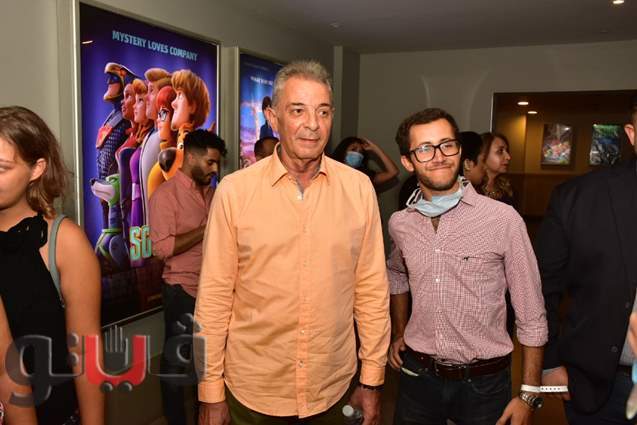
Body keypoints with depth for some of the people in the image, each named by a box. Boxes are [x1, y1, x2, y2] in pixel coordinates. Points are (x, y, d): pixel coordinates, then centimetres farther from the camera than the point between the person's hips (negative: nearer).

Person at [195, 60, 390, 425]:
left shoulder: (359, 188, -5)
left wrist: (372, 381, 1)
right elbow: (215, 296, -6)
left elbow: (371, 289, -2)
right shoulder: (234, 190, -10)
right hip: (251, 390, -1)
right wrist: (211, 392, -3)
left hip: (333, 388, 2)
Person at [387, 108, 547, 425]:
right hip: (417, 375, 3)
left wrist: (529, 395, -8)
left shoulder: (504, 219, -16)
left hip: (483, 383, -3)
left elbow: (531, 317, -9)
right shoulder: (399, 223, -2)